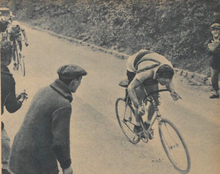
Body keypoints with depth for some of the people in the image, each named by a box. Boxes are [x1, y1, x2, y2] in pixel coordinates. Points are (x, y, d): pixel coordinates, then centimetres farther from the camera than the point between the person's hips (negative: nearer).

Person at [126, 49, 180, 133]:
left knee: (155, 100, -5)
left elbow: (169, 81, -7)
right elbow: (130, 89, -41)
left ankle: (148, 123, 17)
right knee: (140, 99, -19)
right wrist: (138, 106, -51)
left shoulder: (168, 68, -31)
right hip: (134, 69, -5)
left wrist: (172, 91, -28)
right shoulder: (146, 72, -47)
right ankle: (137, 125, 2)